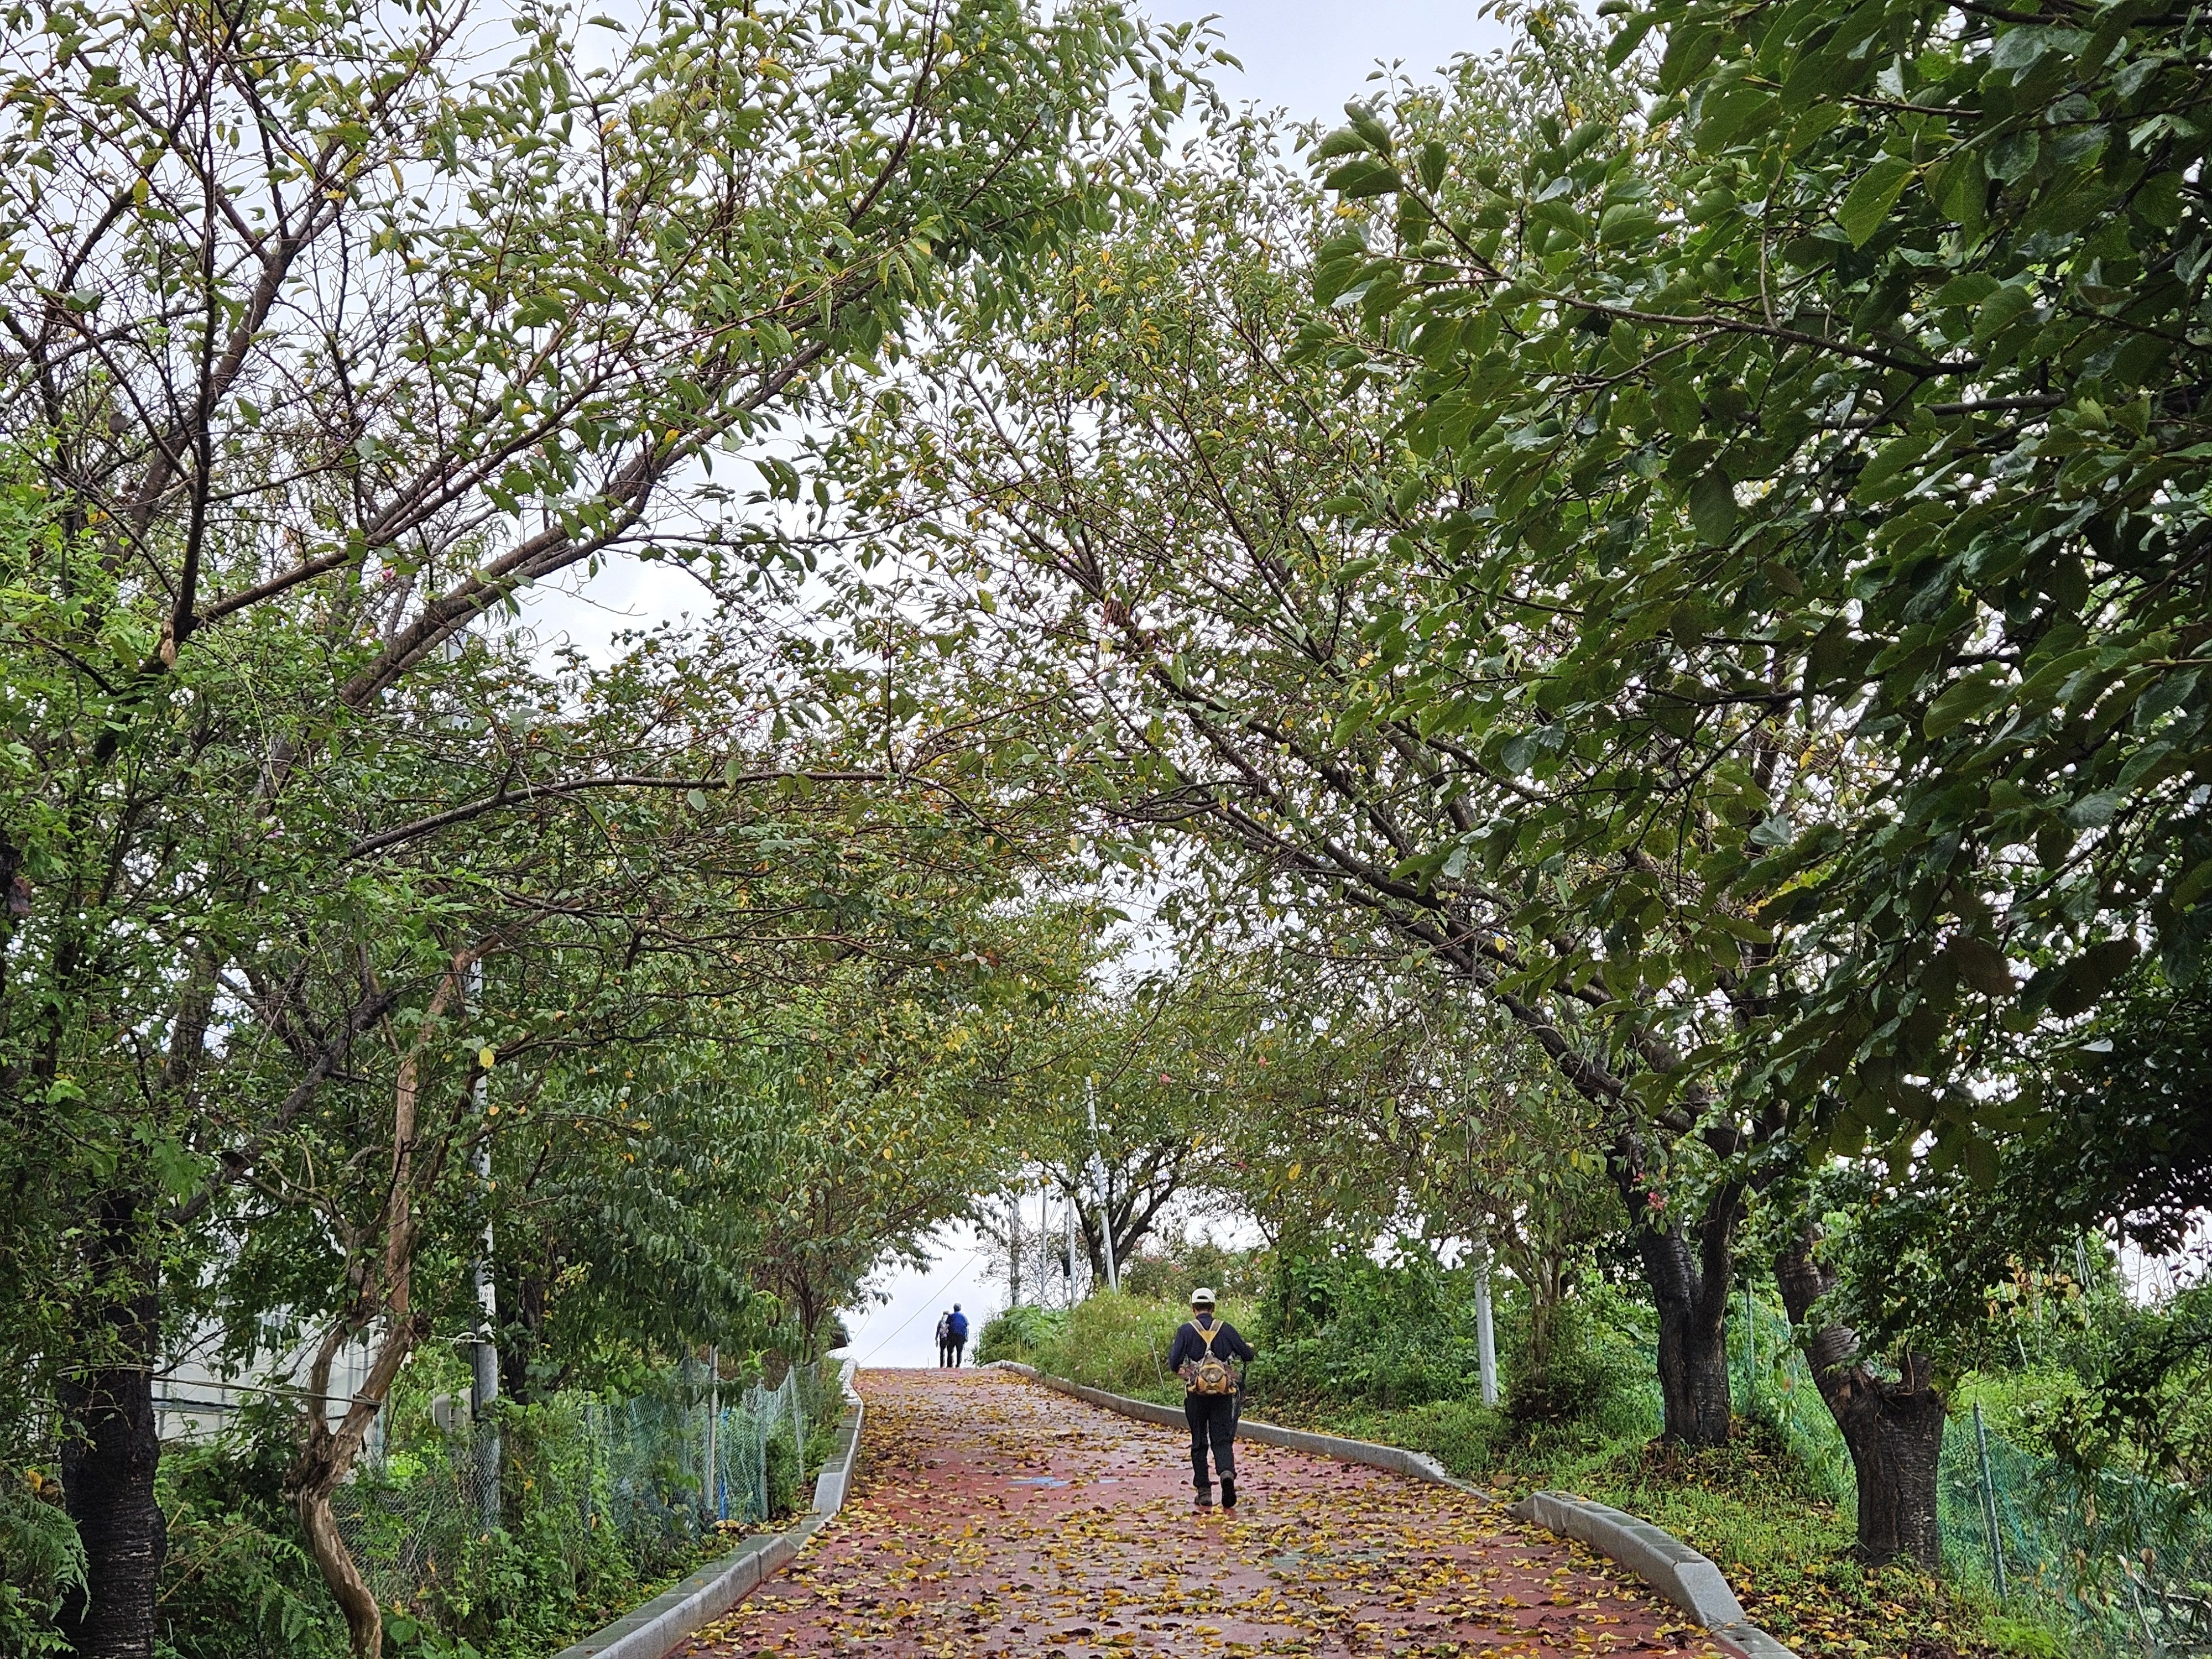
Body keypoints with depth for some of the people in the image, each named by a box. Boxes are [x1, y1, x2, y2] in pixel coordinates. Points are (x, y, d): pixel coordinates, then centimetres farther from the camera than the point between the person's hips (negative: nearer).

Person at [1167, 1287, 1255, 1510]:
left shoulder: (1187, 1330, -2)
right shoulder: (1226, 1329, 2)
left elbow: (1175, 1363, -8)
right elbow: (1247, 1356, 5)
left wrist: (1171, 1355, 15)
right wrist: (1247, 1348, 28)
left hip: (1196, 1393, -1)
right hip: (1223, 1393, 1)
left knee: (1199, 1443, 10)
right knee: (1222, 1440, 4)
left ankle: (1204, 1491, 9)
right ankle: (1227, 1473, -25)